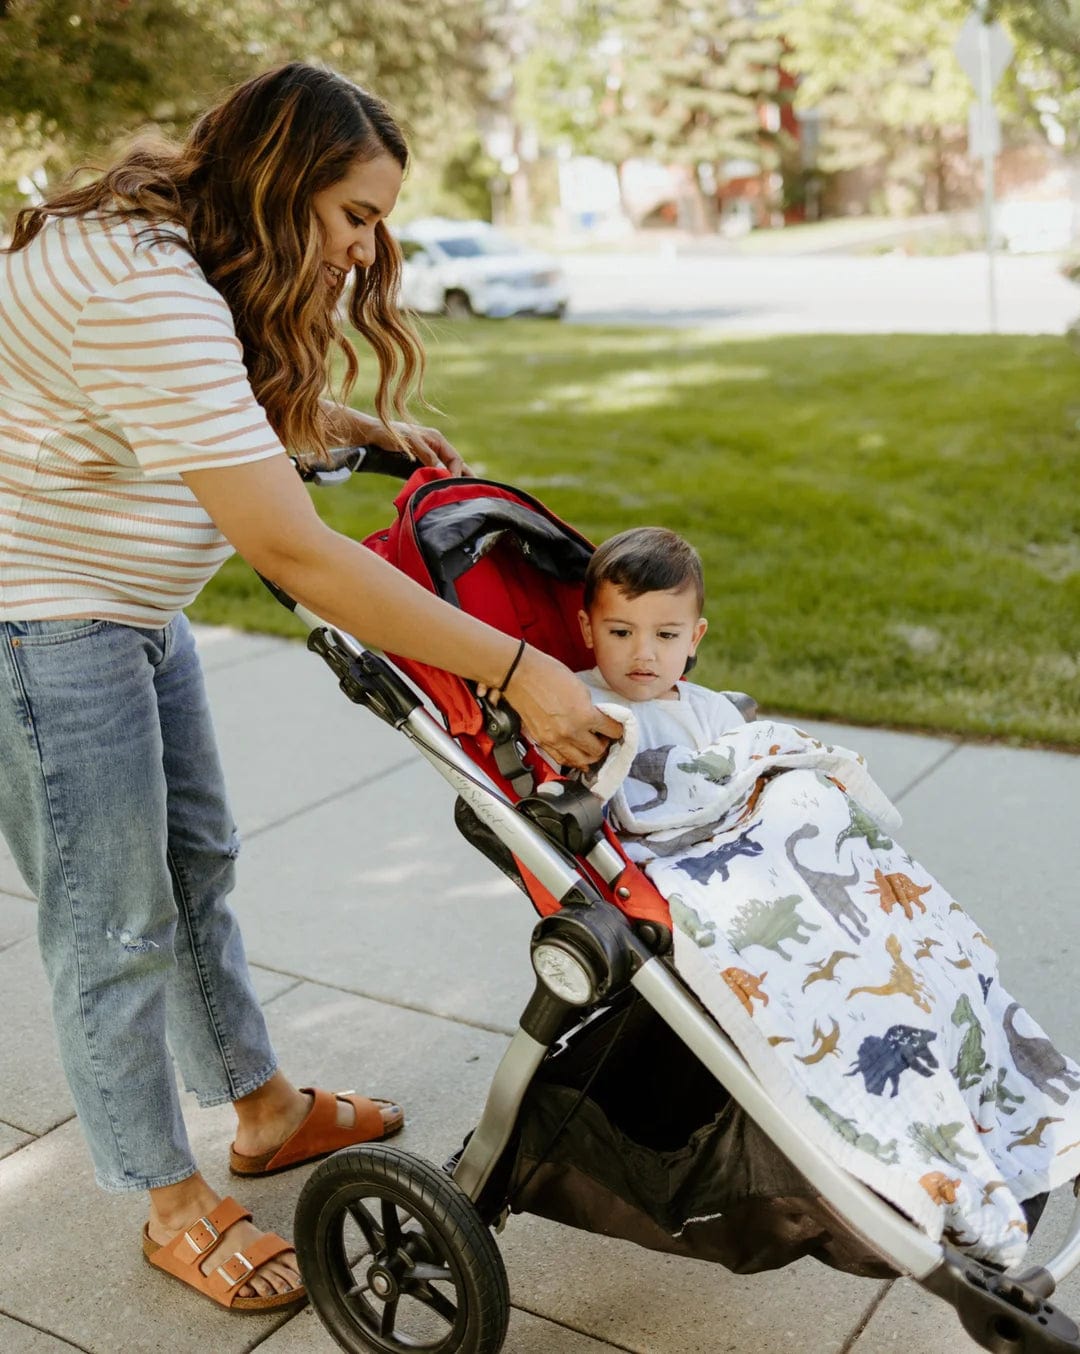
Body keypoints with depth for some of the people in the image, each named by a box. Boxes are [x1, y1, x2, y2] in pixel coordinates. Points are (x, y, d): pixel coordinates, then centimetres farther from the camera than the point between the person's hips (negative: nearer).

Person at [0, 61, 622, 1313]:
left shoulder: (181, 255, 3)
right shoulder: (151, 295, -30)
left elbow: (244, 408, 24)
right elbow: (295, 556, -35)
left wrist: (364, 428, 7)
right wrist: (515, 670, -32)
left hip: (129, 608, 10)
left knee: (193, 864, 18)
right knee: (115, 930, 1)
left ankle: (264, 1110, 36)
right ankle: (174, 1206, 20)